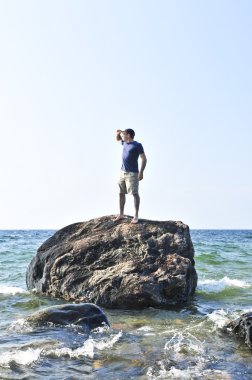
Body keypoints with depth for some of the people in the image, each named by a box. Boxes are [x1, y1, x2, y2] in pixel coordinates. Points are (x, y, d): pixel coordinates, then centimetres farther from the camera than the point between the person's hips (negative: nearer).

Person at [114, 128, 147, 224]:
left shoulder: (137, 145, -8)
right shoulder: (125, 143, 13)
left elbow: (144, 159, -11)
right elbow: (118, 139, 34)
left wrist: (141, 172, -19)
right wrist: (118, 133, 12)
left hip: (132, 173, -8)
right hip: (122, 172, 8)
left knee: (135, 193, -10)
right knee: (121, 193, 9)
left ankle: (136, 216, -9)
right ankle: (121, 214, 17)